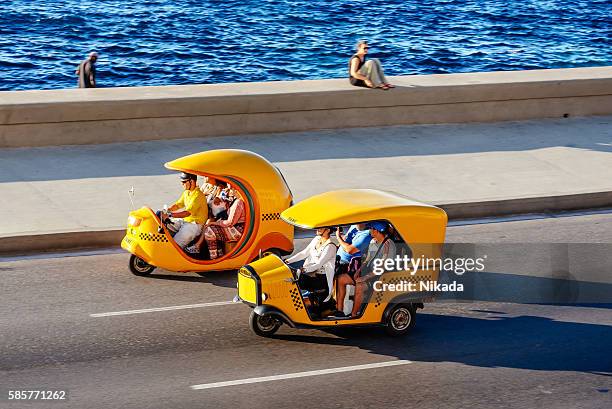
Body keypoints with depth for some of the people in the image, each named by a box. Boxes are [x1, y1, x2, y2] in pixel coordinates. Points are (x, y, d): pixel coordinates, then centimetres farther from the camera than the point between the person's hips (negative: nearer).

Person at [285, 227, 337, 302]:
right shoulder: (316, 239, 12)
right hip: (310, 271, 7)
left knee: (299, 281, -27)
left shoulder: (330, 246, -13)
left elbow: (319, 264, -21)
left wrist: (305, 270, -34)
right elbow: (304, 253, 13)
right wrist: (288, 261, 3)